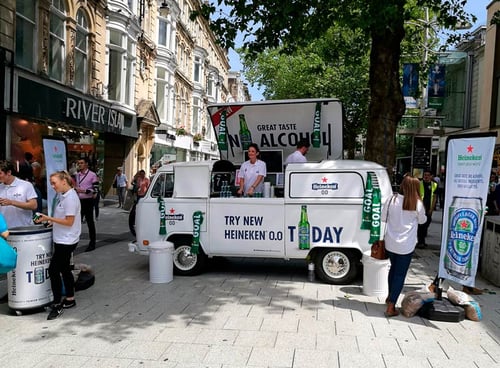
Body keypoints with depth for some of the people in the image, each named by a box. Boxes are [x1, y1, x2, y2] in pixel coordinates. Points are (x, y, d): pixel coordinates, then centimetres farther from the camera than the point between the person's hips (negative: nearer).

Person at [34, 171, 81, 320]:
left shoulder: (70, 198, -19)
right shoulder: (62, 196, 10)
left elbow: (69, 222, -20)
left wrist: (49, 218, -18)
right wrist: (48, 220, 6)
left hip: (66, 241, -10)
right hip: (61, 240, 10)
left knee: (53, 270, -6)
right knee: (64, 269, 17)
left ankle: (57, 305, 3)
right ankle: (70, 299, 30)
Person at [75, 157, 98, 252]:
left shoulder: (92, 175, -7)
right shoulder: (77, 175, 11)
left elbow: (95, 189, -13)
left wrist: (83, 191, -21)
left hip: (88, 201, -6)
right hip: (79, 200, 6)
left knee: (90, 222, 2)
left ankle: (92, 243, 12)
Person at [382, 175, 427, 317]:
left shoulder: (392, 199, -7)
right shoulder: (417, 204, -12)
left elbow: (383, 216, 5)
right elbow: (422, 220, 6)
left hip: (390, 243, 3)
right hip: (406, 245, -3)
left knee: (393, 268, 25)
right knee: (400, 275, 5)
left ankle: (390, 297, 40)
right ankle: (391, 307, 3)